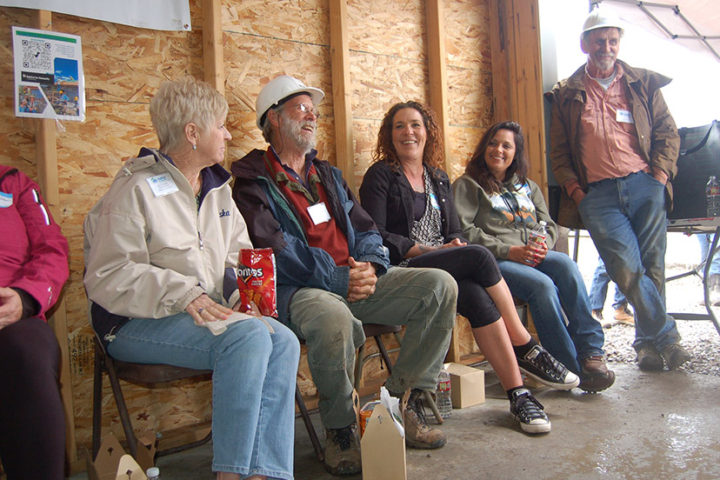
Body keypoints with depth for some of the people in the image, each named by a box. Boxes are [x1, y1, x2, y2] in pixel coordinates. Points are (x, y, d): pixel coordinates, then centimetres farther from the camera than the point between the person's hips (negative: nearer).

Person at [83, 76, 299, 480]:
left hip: (211, 313, 7)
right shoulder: (136, 190, -5)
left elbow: (239, 255, 21)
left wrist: (242, 292, -2)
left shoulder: (218, 189, 18)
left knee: (283, 340, -21)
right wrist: (183, 295, -24)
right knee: (249, 336, -32)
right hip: (139, 325, -6)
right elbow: (107, 277, -12)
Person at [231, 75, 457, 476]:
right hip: (300, 289, -6)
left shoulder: (328, 175, 25)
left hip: (355, 280, 7)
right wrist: (338, 279, -18)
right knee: (333, 317, -40)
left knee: (440, 285, -10)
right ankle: (341, 427, -12)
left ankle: (405, 399, -2)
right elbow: (274, 249, -12)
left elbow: (366, 230, 20)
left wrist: (370, 266, -4)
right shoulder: (253, 182, 2)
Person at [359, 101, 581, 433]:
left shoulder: (438, 179, 23)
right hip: (402, 270, -6)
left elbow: (454, 232, 19)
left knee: (477, 297, -30)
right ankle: (527, 349, -17)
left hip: (445, 268, 6)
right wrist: (427, 250, -16)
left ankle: (517, 392, -23)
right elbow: (375, 235, -8)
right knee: (480, 256, -28)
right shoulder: (381, 176, 3)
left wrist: (456, 244, -7)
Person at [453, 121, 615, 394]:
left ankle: (590, 351, -27)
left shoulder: (528, 187, 28)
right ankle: (570, 367, -26)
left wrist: (544, 245, -2)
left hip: (533, 256, 5)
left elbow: (549, 225, 23)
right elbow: (464, 231, -5)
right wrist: (509, 251, -14)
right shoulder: (467, 186, 10)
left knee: (566, 265, -29)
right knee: (542, 284, -32)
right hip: (493, 262, -4)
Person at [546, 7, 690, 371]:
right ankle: (665, 335, 2)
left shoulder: (644, 84, 17)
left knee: (651, 265, 1)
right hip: (597, 193, -1)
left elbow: (667, 133, 15)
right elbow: (558, 152, 10)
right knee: (627, 266, -15)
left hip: (644, 185, 2)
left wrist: (659, 176, 0)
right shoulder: (567, 94, 13)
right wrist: (575, 190, -2)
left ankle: (649, 341, 17)